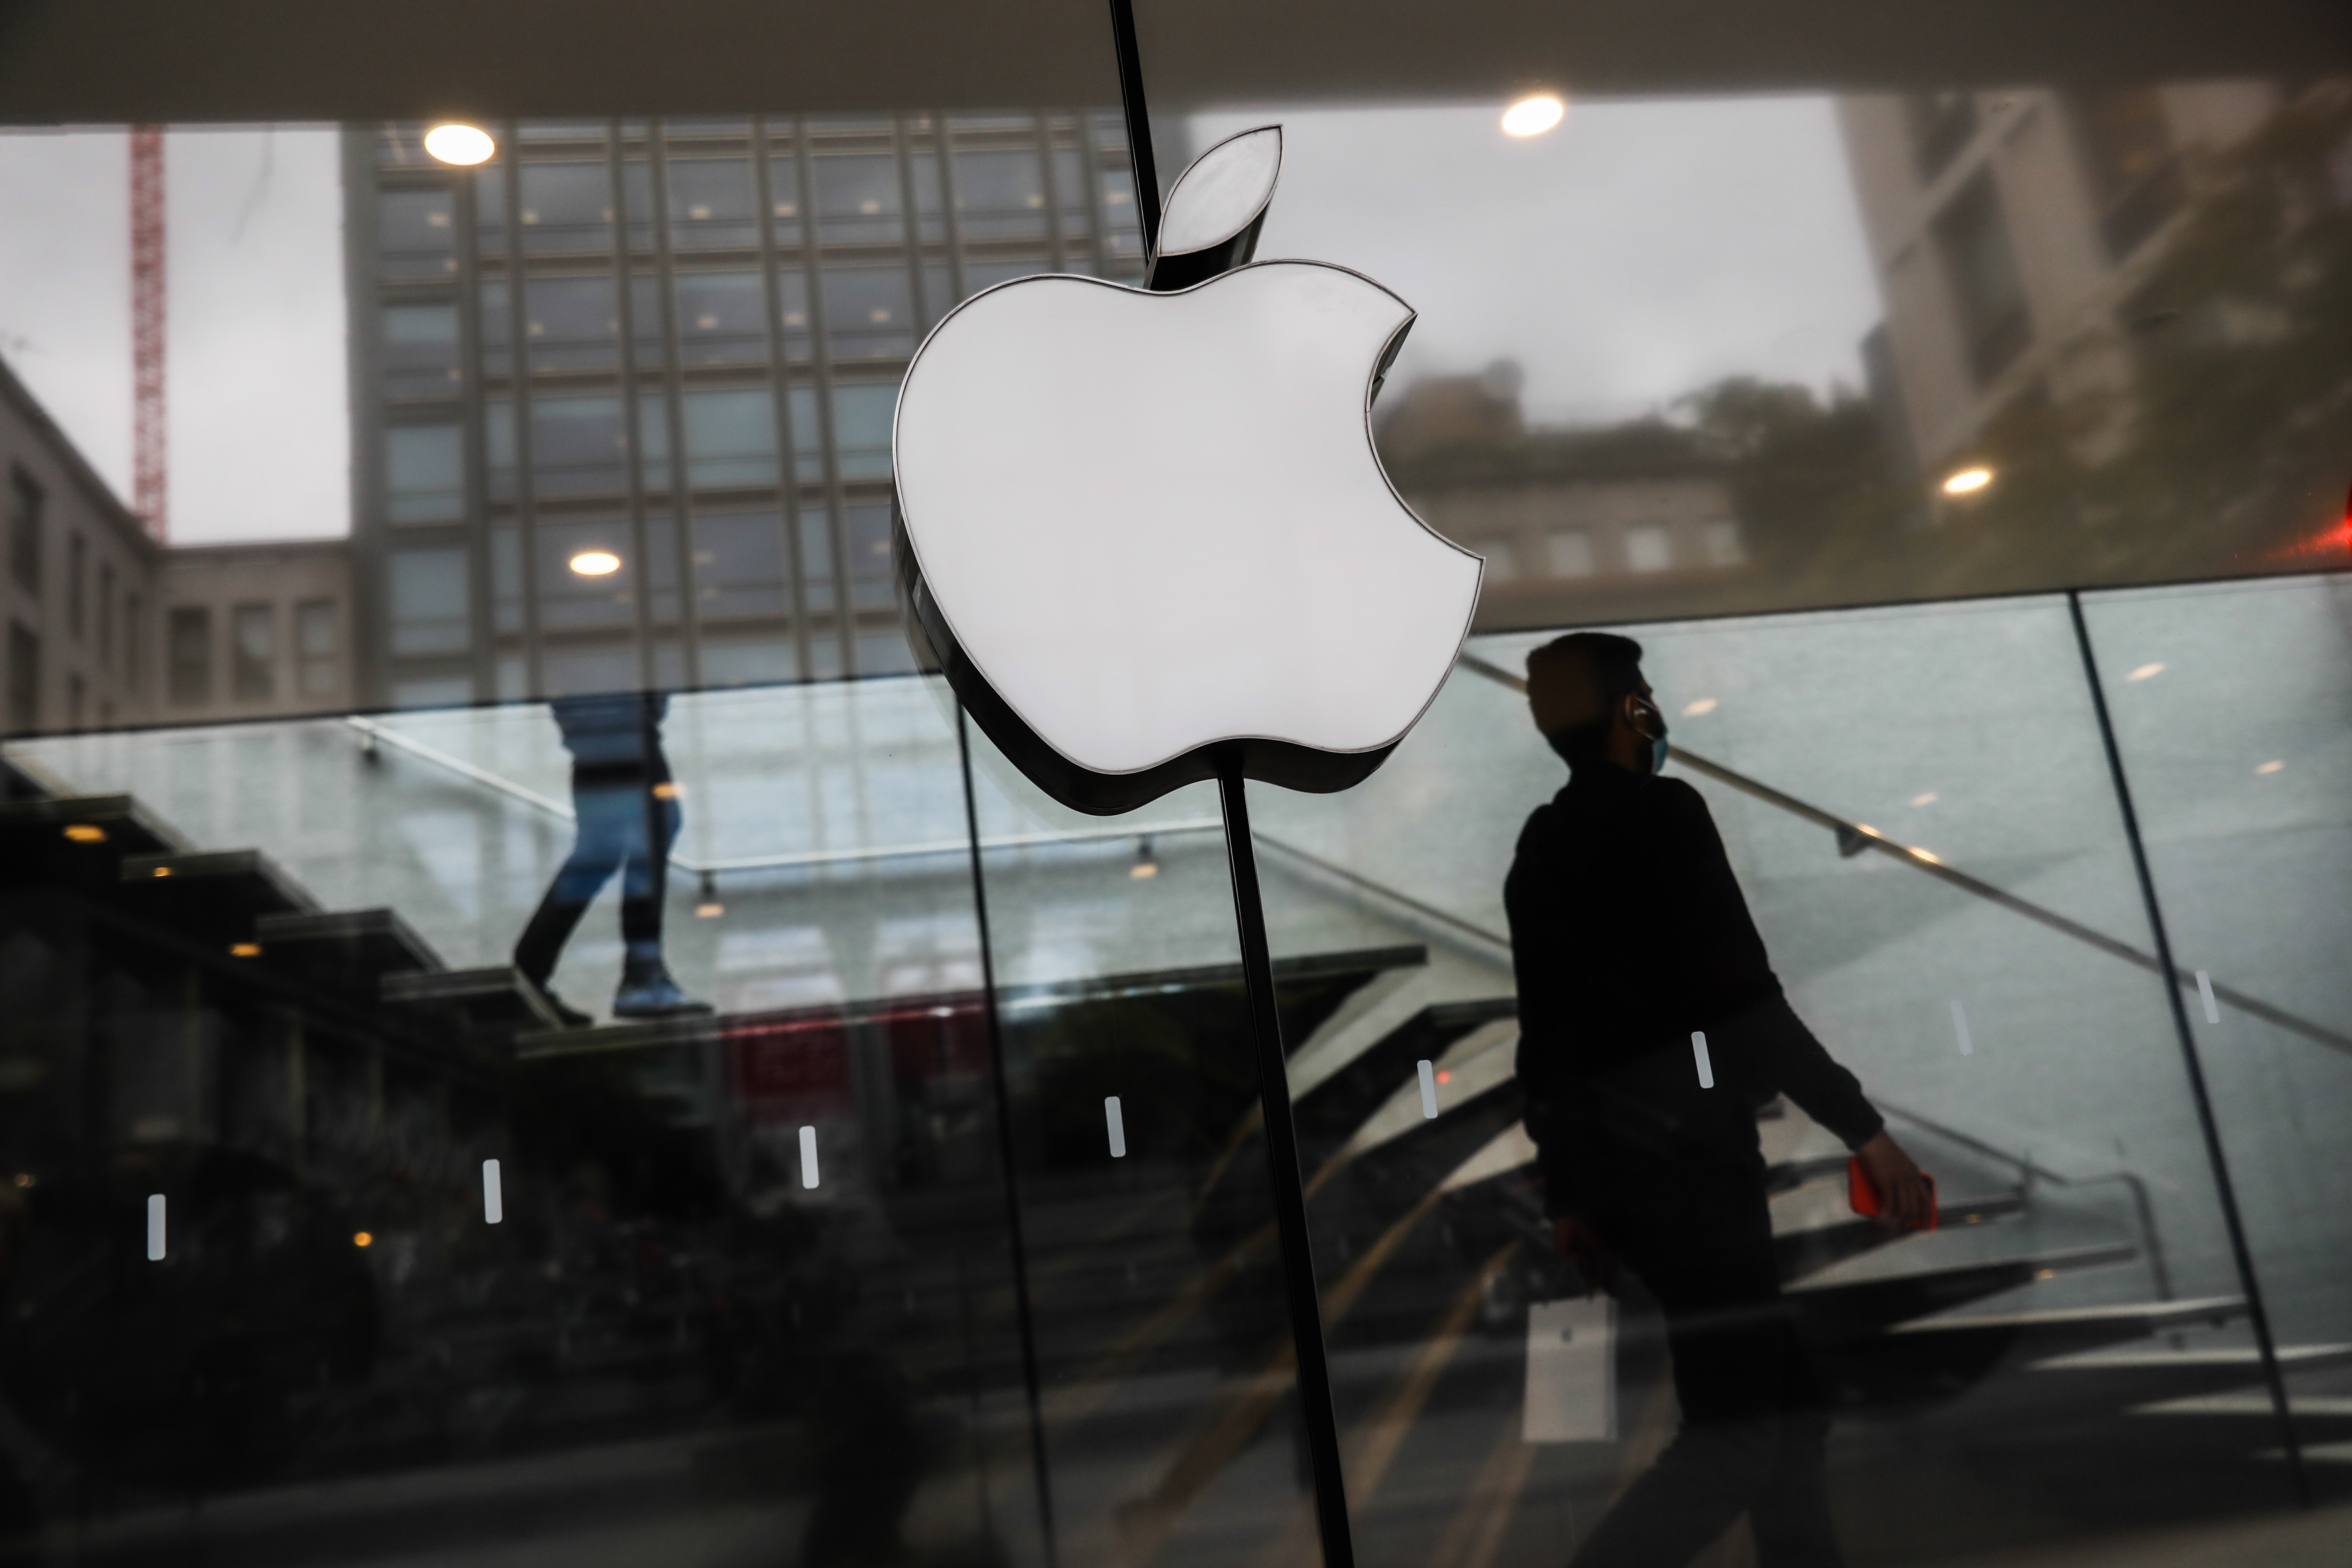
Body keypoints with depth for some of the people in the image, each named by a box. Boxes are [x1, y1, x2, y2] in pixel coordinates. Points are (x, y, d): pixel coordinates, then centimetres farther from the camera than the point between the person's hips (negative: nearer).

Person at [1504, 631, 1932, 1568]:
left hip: (1604, 1158, 8)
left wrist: (1565, 1194, 19)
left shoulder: (1539, 847, 15)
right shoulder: (1662, 812, -7)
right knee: (1735, 1435, -8)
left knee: (1784, 1399, 14)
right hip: (1681, 1148, -8)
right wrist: (1863, 1128, -11)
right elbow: (1741, 997, -15)